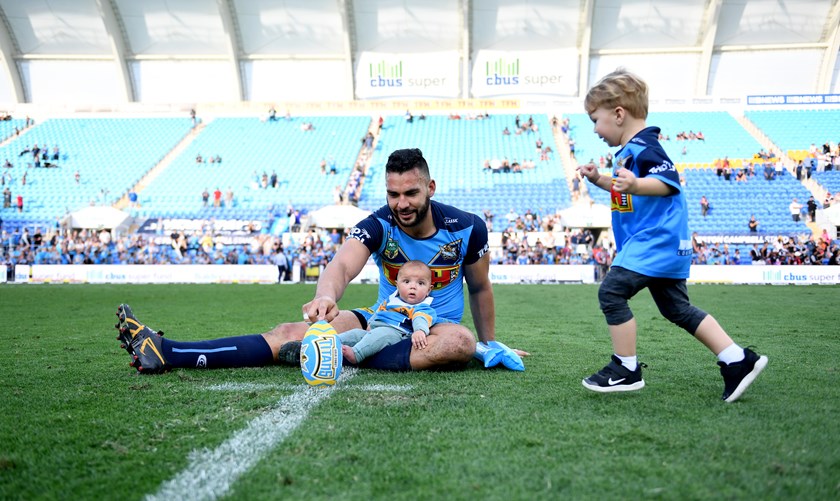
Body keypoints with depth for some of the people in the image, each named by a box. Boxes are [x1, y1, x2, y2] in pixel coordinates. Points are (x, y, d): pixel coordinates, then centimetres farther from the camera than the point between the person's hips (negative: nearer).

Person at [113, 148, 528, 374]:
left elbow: (480, 287, 7)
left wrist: (491, 344, 14)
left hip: (437, 327, -1)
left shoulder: (467, 228, -10)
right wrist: (326, 296, -55)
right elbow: (342, 265, -31)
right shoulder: (377, 225, -11)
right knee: (294, 332, -19)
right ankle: (163, 352, -24)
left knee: (460, 342, -39)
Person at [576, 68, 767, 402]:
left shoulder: (643, 147, -15)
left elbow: (669, 182, -28)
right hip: (663, 244, 11)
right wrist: (599, 180, 24)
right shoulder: (630, 150, 18)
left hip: (654, 240, -11)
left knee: (611, 291, -13)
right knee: (677, 309, 14)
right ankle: (738, 361, 15)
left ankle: (626, 370, -4)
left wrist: (635, 185, -43)